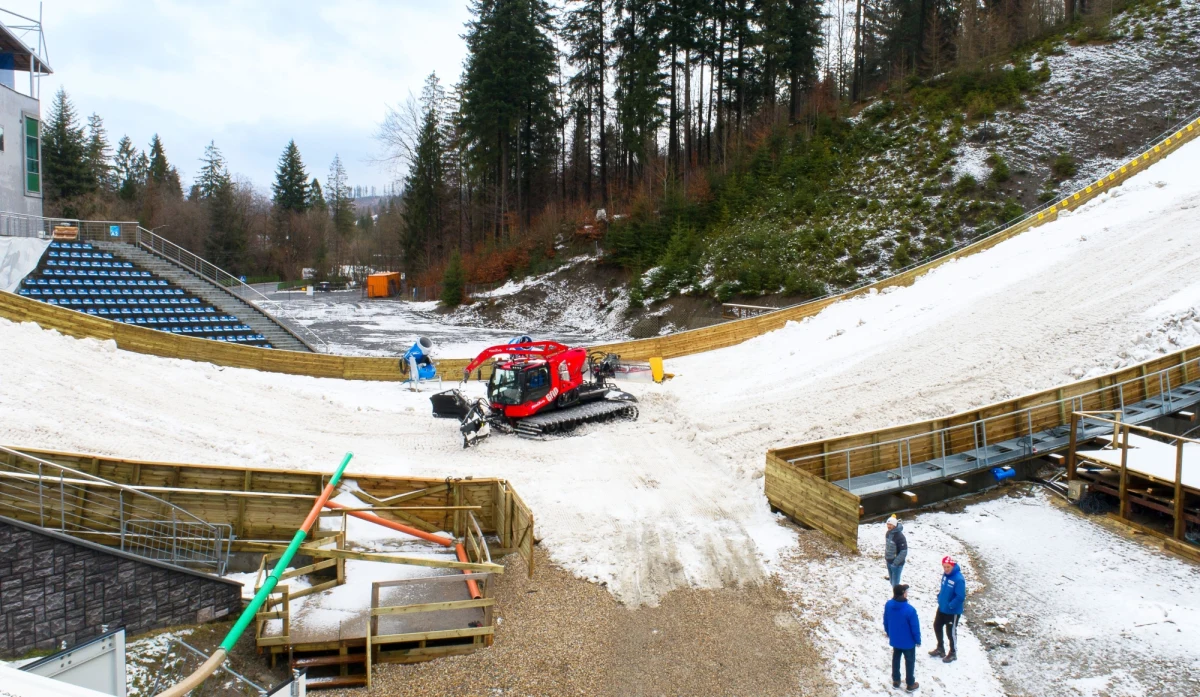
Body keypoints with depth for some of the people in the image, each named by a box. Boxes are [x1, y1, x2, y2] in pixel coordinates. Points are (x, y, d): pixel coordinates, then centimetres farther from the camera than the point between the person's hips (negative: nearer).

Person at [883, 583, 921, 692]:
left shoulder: (888, 605, -16)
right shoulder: (910, 610, -32)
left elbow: (885, 621, 0)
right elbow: (915, 627, -20)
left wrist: (888, 633, 18)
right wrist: (918, 640, -2)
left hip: (894, 640, 4)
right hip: (908, 642, -4)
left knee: (895, 659, 24)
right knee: (910, 662, 17)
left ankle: (896, 681, 37)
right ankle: (910, 684, 31)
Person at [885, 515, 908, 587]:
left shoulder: (900, 536, -23)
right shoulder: (888, 533, 2)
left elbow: (904, 552, -23)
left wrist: (895, 562, -21)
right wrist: (885, 557, 13)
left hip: (897, 564, -8)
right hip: (889, 562, 8)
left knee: (895, 583, -4)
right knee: (892, 581, 18)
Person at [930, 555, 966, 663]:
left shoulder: (958, 579, -29)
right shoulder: (945, 575, -3)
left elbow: (961, 597, -28)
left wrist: (950, 605, -24)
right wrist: (939, 597, 5)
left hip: (953, 611, -8)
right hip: (942, 608, 8)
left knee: (951, 632, 9)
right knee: (937, 626, 20)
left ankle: (953, 653, 31)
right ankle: (940, 648, 41)